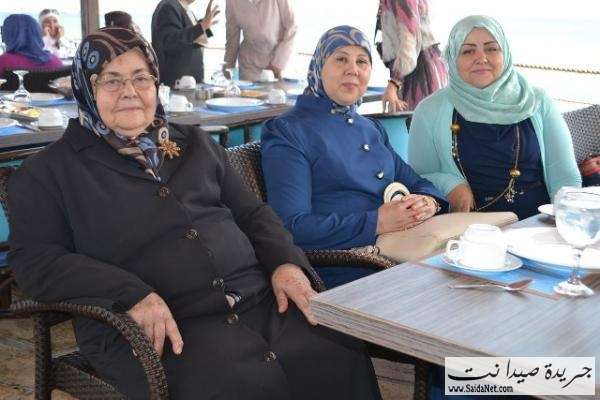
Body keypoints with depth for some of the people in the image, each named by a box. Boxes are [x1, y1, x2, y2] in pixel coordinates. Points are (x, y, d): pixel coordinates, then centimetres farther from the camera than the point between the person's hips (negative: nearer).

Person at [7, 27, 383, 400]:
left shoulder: (196, 144, 21)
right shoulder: (50, 170, 7)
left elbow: (252, 212, 22)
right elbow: (34, 260, -4)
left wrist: (285, 262, 0)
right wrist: (132, 294, -18)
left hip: (263, 298, 5)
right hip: (168, 326, -4)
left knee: (346, 359, -17)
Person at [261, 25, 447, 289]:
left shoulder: (372, 128, 22)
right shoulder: (288, 132, -2)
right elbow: (292, 226, -13)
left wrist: (428, 202, -4)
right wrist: (377, 222, -20)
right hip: (342, 272, -7)